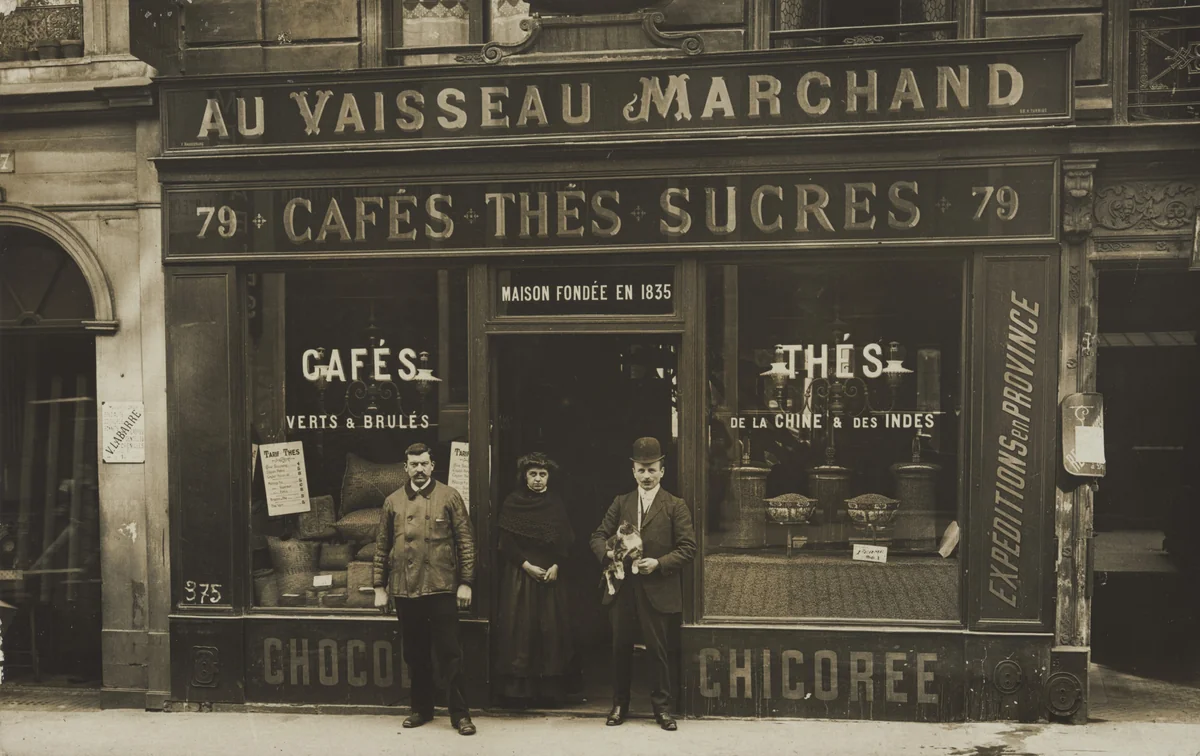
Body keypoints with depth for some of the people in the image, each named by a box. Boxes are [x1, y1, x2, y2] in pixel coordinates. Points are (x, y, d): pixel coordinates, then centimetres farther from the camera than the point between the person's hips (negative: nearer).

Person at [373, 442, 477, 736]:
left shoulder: (449, 497, 1)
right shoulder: (393, 502, 9)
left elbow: (465, 540, -1)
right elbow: (382, 546, 11)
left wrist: (465, 582, -6)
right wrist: (379, 586, 6)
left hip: (442, 588, -3)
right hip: (405, 590, 3)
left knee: (450, 653, -1)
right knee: (415, 655, 12)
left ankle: (460, 713, 6)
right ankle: (421, 708, 26)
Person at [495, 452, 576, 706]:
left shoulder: (557, 504, 7)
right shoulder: (512, 503, 1)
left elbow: (567, 542, 6)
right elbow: (506, 544, -3)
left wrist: (556, 566, -8)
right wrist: (527, 566, -11)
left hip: (552, 576, 2)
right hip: (520, 575, -2)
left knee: (552, 630, 0)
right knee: (520, 629, -4)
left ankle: (551, 690, 6)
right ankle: (520, 690, 3)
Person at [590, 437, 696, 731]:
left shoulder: (675, 506, 1)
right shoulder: (620, 503, 11)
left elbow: (688, 547, -4)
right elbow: (598, 536, 11)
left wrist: (659, 563, -16)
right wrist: (608, 552, -12)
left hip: (658, 591, -3)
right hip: (622, 588, 3)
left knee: (658, 650, 4)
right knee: (620, 648, 11)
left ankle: (662, 707, 18)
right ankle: (619, 704, 25)